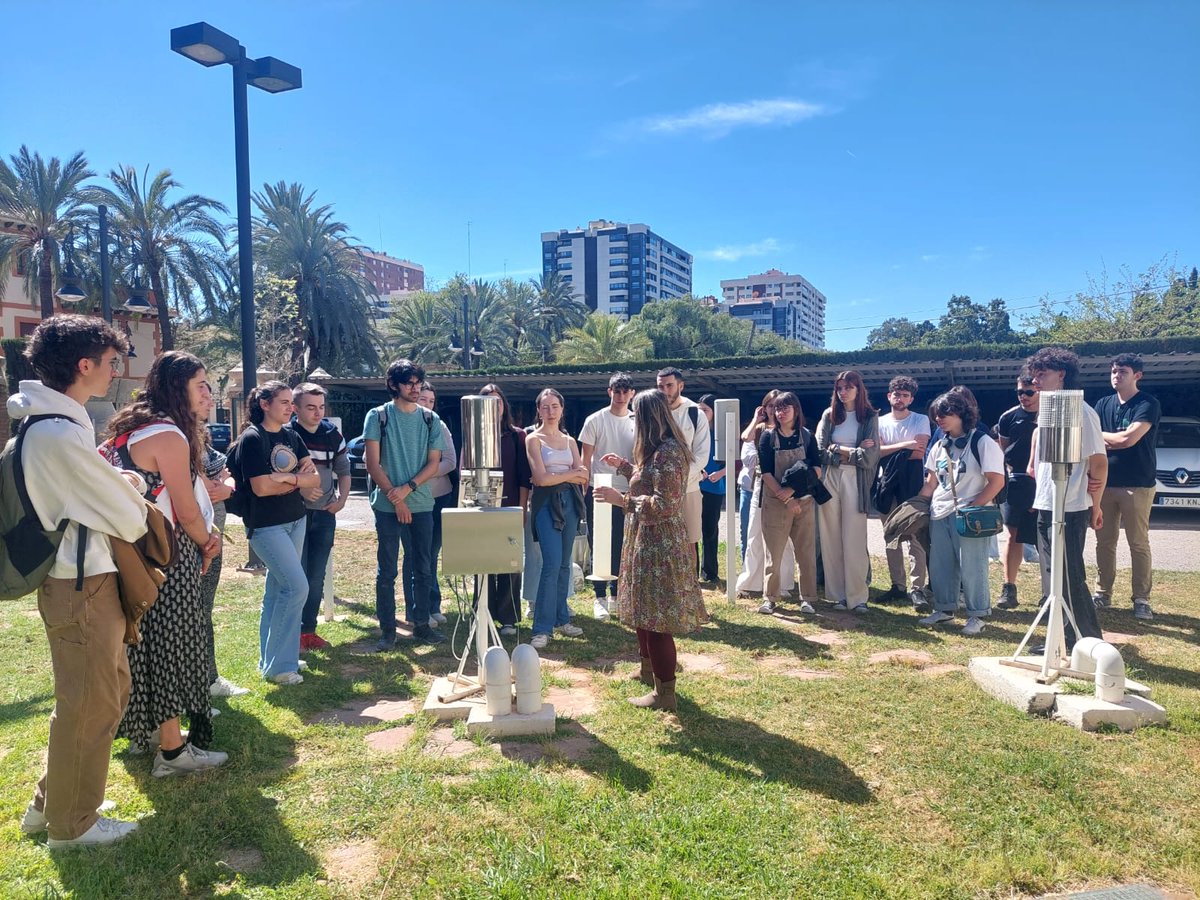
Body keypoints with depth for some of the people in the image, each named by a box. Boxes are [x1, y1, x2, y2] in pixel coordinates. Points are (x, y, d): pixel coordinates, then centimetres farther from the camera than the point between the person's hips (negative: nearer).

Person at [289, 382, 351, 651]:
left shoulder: (333, 434, 6)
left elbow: (344, 470, 16)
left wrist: (342, 499, 2)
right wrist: (300, 489, -19)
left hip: (325, 515, 5)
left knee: (317, 577, 10)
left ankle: (309, 629, 22)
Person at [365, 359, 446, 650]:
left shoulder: (431, 419, 7)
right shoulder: (378, 416, -1)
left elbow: (434, 463, 3)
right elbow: (373, 464, -5)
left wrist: (408, 488, -11)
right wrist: (395, 498, -10)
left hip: (422, 504, 3)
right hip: (387, 505, -3)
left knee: (424, 568, 7)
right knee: (386, 570, 2)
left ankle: (421, 625, 18)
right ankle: (387, 629, 11)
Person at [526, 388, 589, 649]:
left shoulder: (569, 440, 15)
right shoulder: (534, 439, 0)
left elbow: (582, 477, 4)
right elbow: (541, 478, -11)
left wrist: (556, 475, -8)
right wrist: (571, 473, -2)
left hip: (570, 501, 5)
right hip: (546, 502, -5)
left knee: (564, 564, 9)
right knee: (552, 564, -13)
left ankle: (561, 619, 18)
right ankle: (542, 628, -8)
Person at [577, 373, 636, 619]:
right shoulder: (595, 420, -2)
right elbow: (585, 458, 0)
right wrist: (583, 492, -5)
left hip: (627, 492, 3)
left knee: (622, 547, 9)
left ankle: (617, 595, 22)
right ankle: (600, 598, 11)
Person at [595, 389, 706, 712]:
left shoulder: (667, 452, -22)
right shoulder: (659, 449, 11)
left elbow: (665, 504, -26)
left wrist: (622, 499, -24)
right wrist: (625, 466, 28)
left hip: (658, 543, -11)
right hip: (647, 540, 11)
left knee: (656, 614, -3)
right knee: (644, 609, 22)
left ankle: (665, 692, 6)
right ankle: (649, 668, 39)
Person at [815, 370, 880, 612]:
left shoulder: (870, 417, 3)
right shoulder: (829, 415, 9)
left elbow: (869, 457, -6)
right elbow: (820, 451, 0)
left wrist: (837, 450, -4)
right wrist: (852, 451, -8)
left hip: (855, 481, -2)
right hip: (829, 479, 2)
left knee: (854, 540, -4)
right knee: (831, 539, 2)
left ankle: (857, 596, 3)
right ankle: (837, 594, 10)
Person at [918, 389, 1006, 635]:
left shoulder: (982, 442, -7)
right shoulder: (939, 446, 13)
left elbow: (997, 481, -12)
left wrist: (971, 507, -17)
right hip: (939, 514, 7)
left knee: (971, 567, -2)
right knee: (939, 565, 10)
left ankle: (978, 615, 12)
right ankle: (944, 608, 25)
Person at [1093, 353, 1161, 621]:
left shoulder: (1148, 404, -6)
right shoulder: (1103, 404, 11)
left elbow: (1129, 438, -17)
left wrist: (1103, 436, -1)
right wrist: (1118, 441, -11)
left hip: (1136, 485, -5)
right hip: (1105, 482, 5)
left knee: (1139, 544, -2)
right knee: (1105, 541, 9)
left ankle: (1141, 599, 5)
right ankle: (1103, 593, 19)